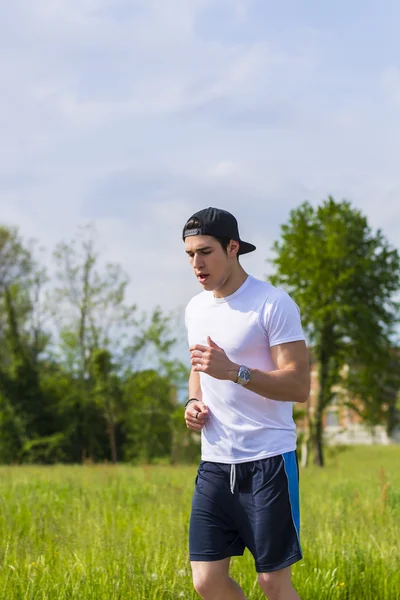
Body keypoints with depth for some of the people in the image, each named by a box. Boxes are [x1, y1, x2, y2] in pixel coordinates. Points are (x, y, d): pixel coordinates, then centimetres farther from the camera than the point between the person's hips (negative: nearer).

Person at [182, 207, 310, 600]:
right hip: (215, 464, 6)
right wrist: (194, 402, 6)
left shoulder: (273, 304, -10)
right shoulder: (195, 308, 12)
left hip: (268, 462, -6)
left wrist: (234, 371, -26)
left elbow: (299, 386, -14)